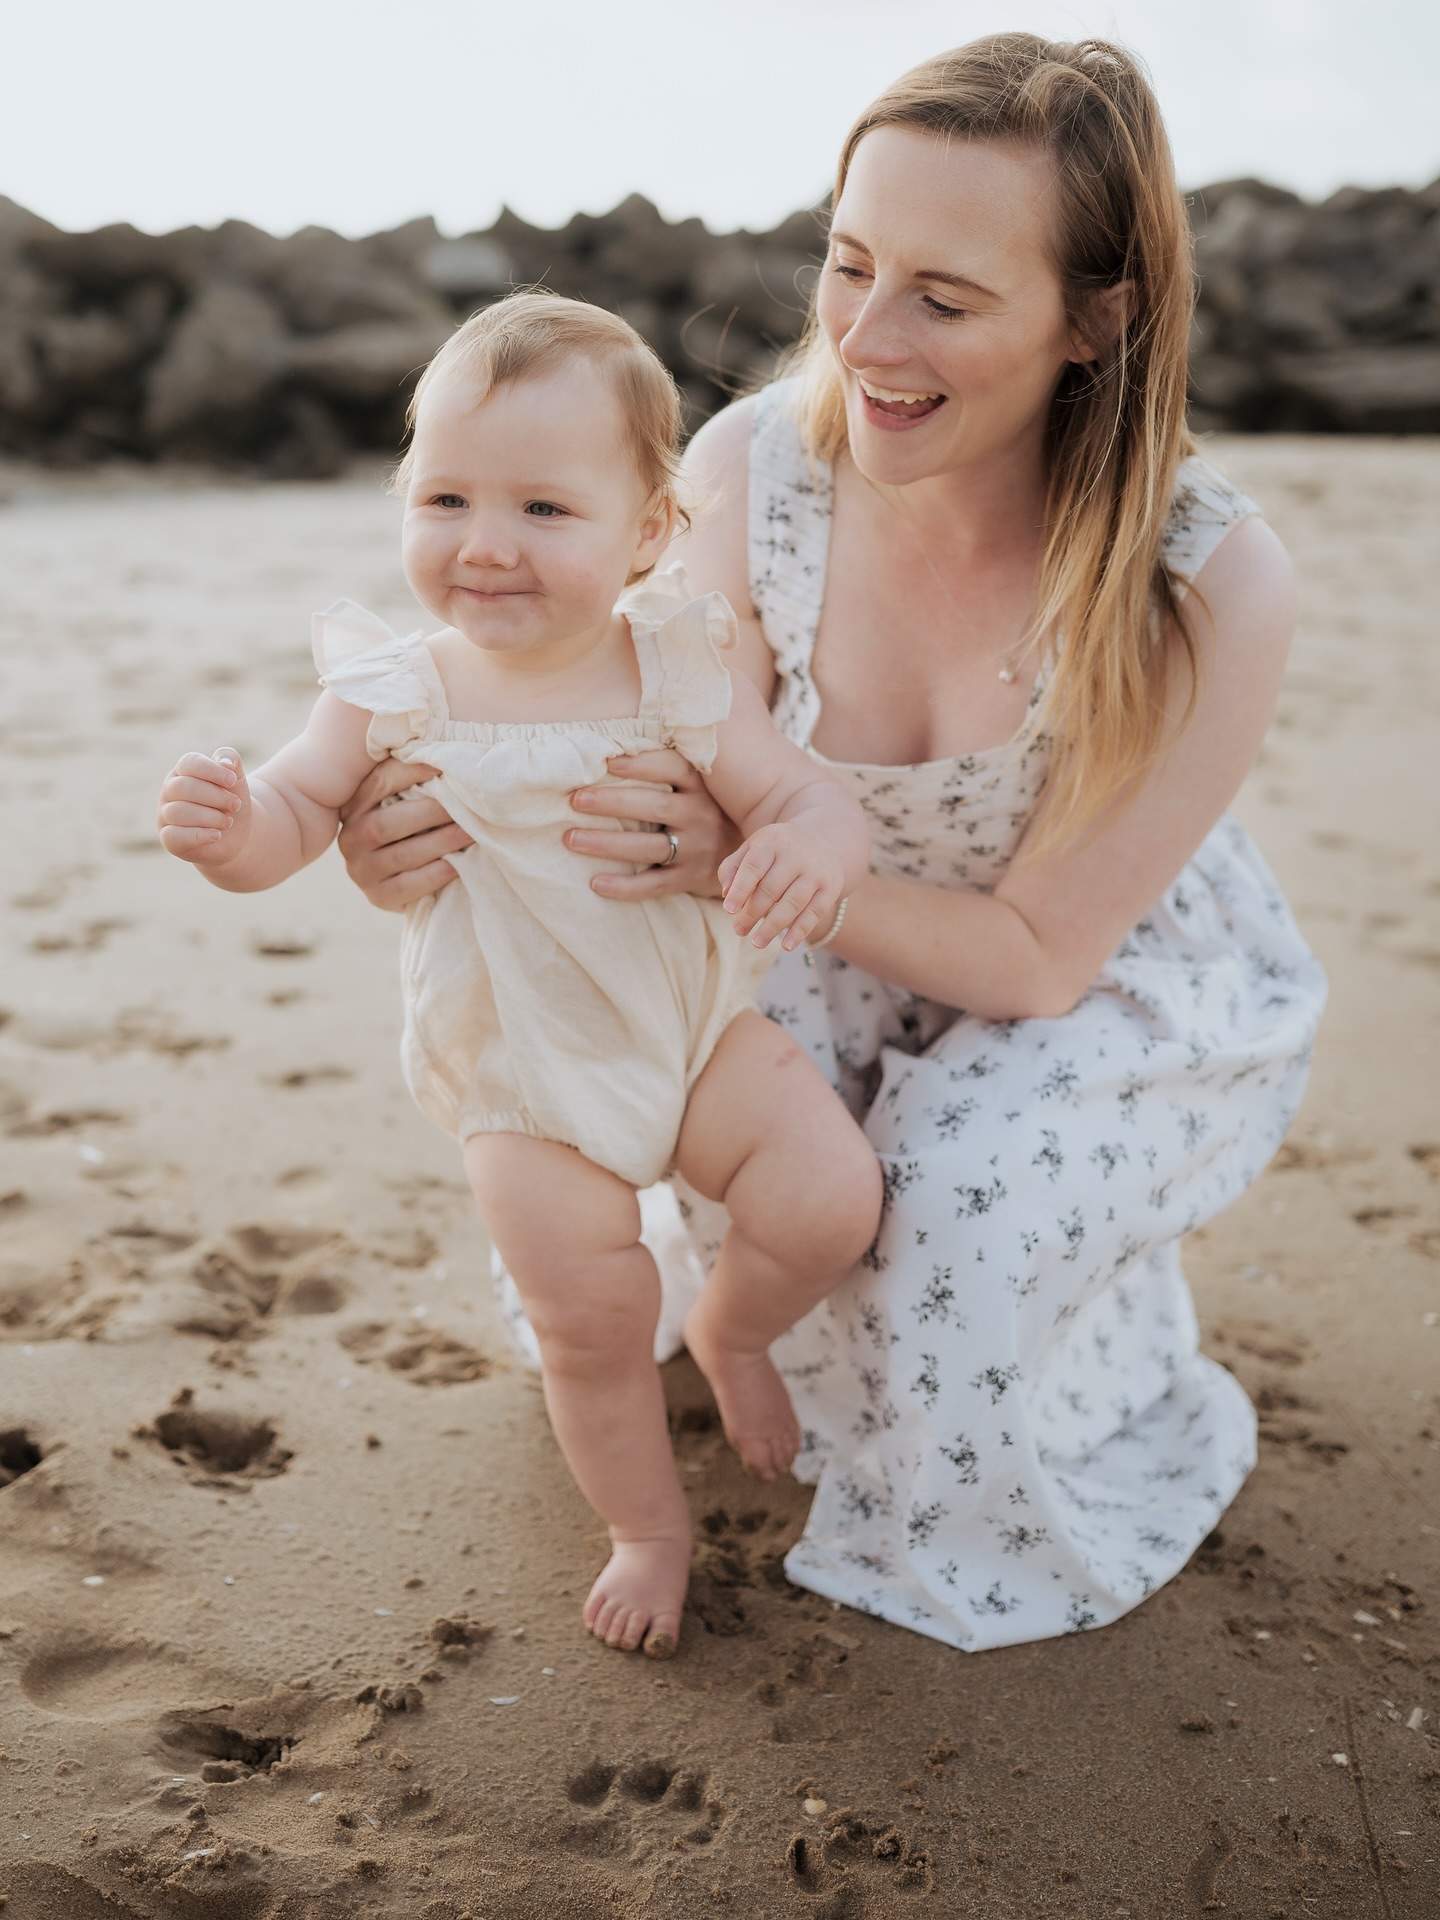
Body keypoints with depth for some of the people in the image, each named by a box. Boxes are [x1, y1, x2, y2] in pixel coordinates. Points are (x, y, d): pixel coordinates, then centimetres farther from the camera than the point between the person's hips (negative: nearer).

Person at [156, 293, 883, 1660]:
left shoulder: (674, 674, -13)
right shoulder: (398, 694, -13)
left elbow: (804, 792, -13)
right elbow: (295, 814, -6)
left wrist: (814, 843, -38)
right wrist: (225, 827, -31)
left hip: (695, 1025, 1)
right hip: (524, 1081, 0)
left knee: (829, 1199, -14)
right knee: (590, 1325, 3)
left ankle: (730, 1334, 21)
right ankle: (650, 1527, 32)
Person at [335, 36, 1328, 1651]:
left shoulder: (1212, 583, -33)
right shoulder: (752, 469, -23)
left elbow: (1039, 952, -25)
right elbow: (684, 786, -17)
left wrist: (746, 865, -41)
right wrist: (455, 828, -38)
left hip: (1137, 984, -3)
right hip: (868, 947, 4)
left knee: (968, 1184, -27)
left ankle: (1078, 1471, 8)